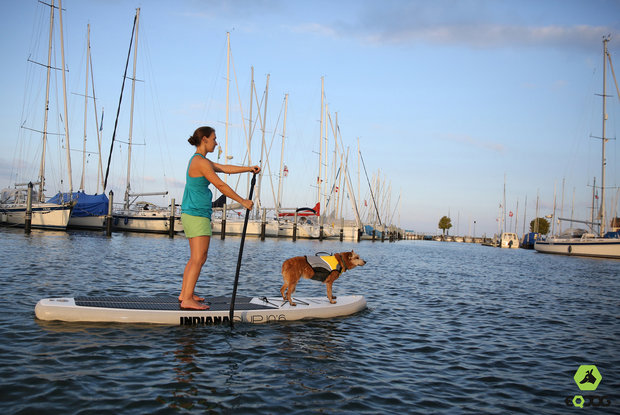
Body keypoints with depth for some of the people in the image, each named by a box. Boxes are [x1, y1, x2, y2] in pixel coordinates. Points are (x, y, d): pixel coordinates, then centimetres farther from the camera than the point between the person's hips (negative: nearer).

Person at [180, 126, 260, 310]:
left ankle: (184, 294, 23)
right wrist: (243, 201, -8)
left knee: (196, 258, 16)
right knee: (199, 259, -9)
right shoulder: (201, 162, -14)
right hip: (197, 215, -10)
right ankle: (187, 300, -7)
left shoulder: (198, 160, 17)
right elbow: (221, 186, -14)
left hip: (191, 214, 10)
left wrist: (249, 168, 14)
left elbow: (224, 168, 20)